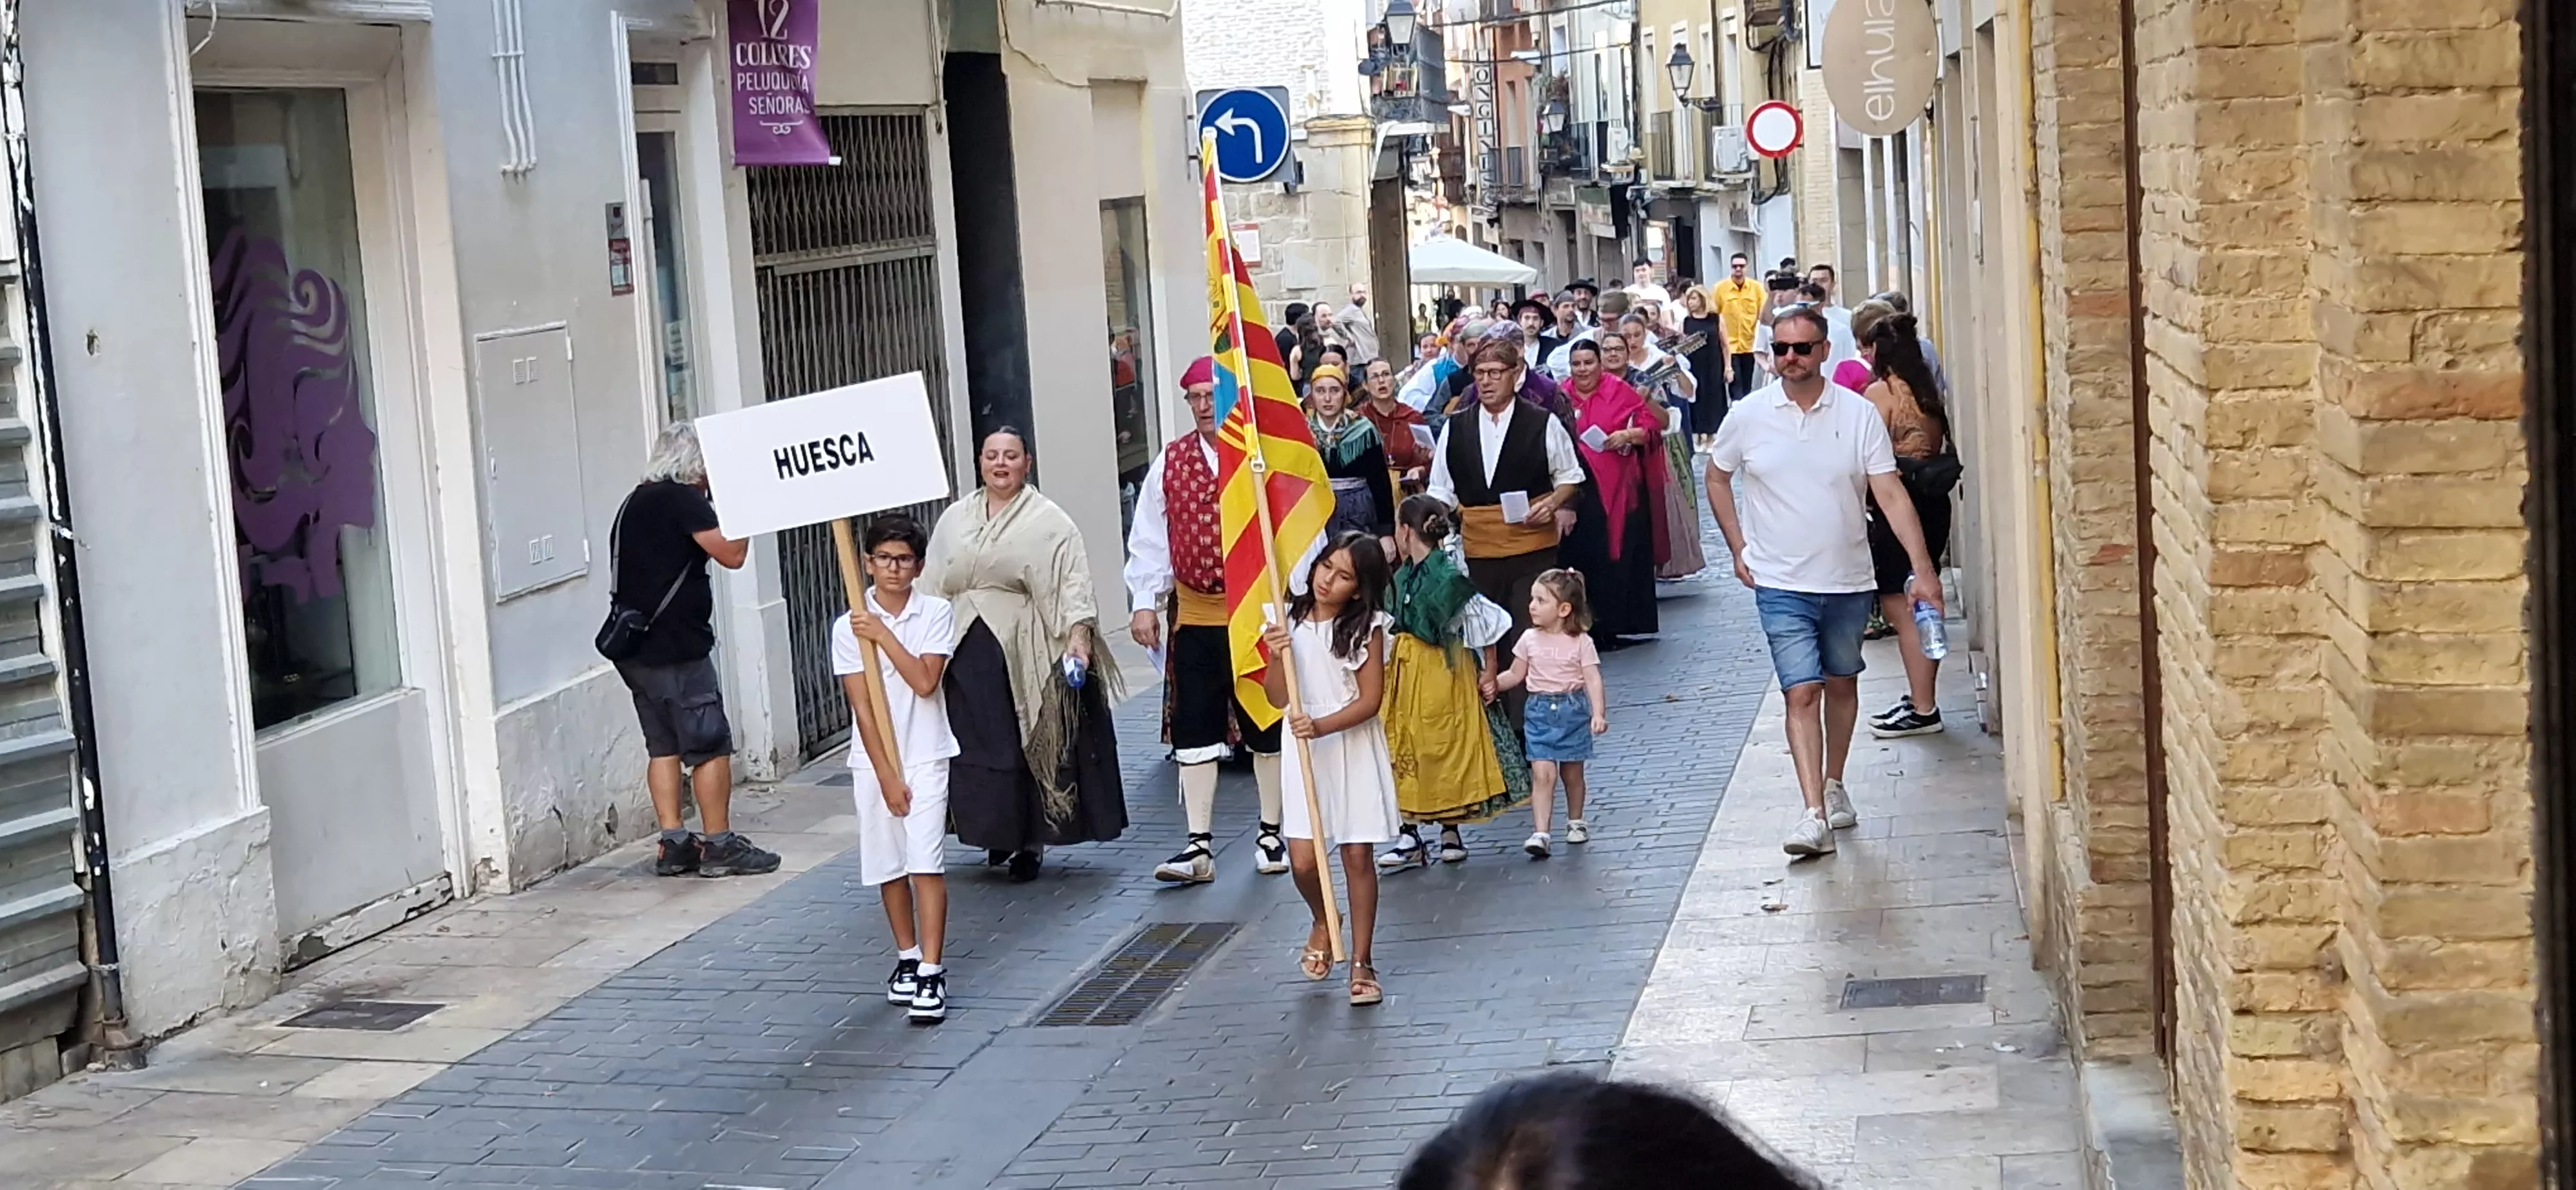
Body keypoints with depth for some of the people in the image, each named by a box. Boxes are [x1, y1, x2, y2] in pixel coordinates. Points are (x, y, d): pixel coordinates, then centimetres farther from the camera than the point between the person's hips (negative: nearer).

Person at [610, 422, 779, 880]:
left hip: (634, 648, 9)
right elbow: (732, 554, -15)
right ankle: (720, 845, 0)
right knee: (710, 745, -3)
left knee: (663, 746, 11)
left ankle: (673, 844, 10)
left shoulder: (634, 503, 16)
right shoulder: (683, 499, -11)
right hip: (676, 648, -9)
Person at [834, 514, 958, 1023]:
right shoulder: (849, 627, -3)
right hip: (873, 760, 2)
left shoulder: (936, 613, -2)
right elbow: (862, 707, -6)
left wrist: (883, 636, -15)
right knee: (888, 866, 10)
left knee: (926, 862, -10)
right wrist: (887, 777, -9)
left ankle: (931, 971, -11)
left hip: (926, 756, -2)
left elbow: (926, 681, -14)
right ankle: (907, 957, 27)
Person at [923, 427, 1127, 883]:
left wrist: (1078, 637, -18)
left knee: (1032, 744, 0)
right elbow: (933, 588, 16)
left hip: (1028, 651, -3)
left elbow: (1073, 583, -7)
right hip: (970, 652, 4)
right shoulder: (955, 520, 13)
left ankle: (1031, 842, 10)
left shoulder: (1048, 521, 0)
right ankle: (998, 833, 17)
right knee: (979, 748, 3)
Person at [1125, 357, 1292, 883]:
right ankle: (1199, 846, 6)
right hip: (1195, 617, 3)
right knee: (1194, 730, 2)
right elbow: (1149, 540, 7)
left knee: (1267, 725, 9)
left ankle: (1271, 835, 23)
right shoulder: (1170, 463, 5)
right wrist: (1144, 603, 0)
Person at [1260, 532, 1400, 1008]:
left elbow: (1370, 700, -10)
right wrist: (1277, 657, -18)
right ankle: (1323, 923, 30)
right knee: (1303, 860, -3)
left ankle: (1361, 962, 14)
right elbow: (1277, 697, 1)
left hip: (1354, 751, -2)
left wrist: (1323, 726, -24)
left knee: (1358, 857, 2)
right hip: (1305, 753, 2)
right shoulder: (1290, 621, 0)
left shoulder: (1367, 628, -8)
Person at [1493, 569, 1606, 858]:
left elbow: (1593, 680, -12)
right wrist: (1493, 684, -4)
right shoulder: (1529, 639, 3)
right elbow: (1515, 675, 13)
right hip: (1540, 711, 2)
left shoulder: (1581, 642, -7)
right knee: (1543, 773, -9)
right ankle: (1540, 833, -14)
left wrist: (1599, 713, -22)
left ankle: (1576, 822, 34)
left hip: (1573, 710, -1)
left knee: (1572, 772, 12)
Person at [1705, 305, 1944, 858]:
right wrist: (1739, 548, 6)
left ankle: (1834, 786, 36)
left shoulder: (1859, 414, -5)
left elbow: (1891, 494, -8)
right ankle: (1815, 815, -15)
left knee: (1841, 683, 16)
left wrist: (1921, 567, -16)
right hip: (1782, 583, -1)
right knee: (1802, 692, -10)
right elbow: (1717, 478, 12)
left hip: (1849, 579, 2)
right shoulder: (1749, 415, -4)